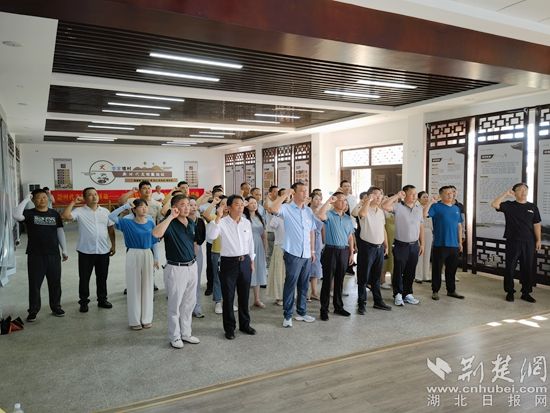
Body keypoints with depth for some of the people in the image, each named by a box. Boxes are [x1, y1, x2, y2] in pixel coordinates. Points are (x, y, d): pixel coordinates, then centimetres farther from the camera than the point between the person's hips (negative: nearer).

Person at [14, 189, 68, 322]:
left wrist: (64, 250, 6)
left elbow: (60, 231, 9)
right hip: (35, 255, -2)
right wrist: (26, 199, -17)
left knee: (55, 283, 10)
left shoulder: (55, 214, 5)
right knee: (34, 284, 6)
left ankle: (56, 307, 25)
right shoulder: (29, 213, -3)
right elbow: (17, 215, -25)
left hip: (53, 254, 2)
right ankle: (33, 310, 19)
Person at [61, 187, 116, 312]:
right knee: (84, 278, 7)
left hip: (103, 250, 3)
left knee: (102, 277, 13)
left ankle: (102, 299, 26)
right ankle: (83, 301, 20)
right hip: (86, 251, -3)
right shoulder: (80, 211, -4)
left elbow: (111, 229, 10)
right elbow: (65, 216, -20)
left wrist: (113, 245, 6)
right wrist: (73, 202, -14)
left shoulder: (105, 211, 7)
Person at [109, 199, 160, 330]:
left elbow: (155, 242, 7)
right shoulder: (128, 223, -4)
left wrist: (156, 258, 4)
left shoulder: (150, 223, 3)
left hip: (148, 256, 3)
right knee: (134, 287, 4)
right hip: (133, 256, -3)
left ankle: (146, 318, 21)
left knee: (147, 287, 9)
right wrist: (126, 206, -15)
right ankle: (135, 320, 15)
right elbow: (111, 216, -15)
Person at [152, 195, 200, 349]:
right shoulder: (170, 224, -14)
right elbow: (156, 233, -36)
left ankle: (186, 333, 31)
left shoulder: (192, 223, 6)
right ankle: (175, 336, 22)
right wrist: (171, 216, -29)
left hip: (192, 267, 7)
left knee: (189, 303, 16)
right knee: (175, 304, 7)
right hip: (176, 268, -6)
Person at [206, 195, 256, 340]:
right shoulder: (222, 222, -10)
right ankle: (229, 328, 21)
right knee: (228, 297, 5)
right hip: (229, 262, -4)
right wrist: (218, 217, -30)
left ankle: (245, 324, 31)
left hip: (245, 262, 4)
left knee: (244, 295, 14)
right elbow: (211, 235, -27)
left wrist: (251, 261, 17)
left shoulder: (247, 222, 5)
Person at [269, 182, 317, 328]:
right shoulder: (287, 208, -7)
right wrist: (285, 194, -21)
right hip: (293, 254, -6)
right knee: (290, 285, 0)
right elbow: (274, 209, -29)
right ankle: (287, 315, 11)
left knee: (304, 285, 15)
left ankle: (302, 312, 28)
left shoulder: (309, 210, 11)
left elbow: (311, 231, 15)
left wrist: (312, 250, 14)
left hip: (306, 254, 6)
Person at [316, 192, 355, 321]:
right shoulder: (329, 215, -5)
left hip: (344, 251, 5)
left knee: (339, 281, 13)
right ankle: (324, 309, 7)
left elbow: (350, 237, 16)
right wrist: (328, 201, -22)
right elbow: (320, 215, -30)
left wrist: (351, 252, 11)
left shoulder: (348, 218, 12)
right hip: (331, 250, -5)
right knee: (327, 280, 0)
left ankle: (338, 306, 25)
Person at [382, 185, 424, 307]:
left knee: (410, 272, 13)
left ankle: (408, 294, 26)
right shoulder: (398, 206, -9)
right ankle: (398, 295, 17)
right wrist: (397, 196, -21)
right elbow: (385, 206, -28)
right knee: (398, 271, 4)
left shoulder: (419, 208, 9)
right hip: (401, 245, -5)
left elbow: (421, 227, 13)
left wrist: (422, 244, 12)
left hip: (414, 245, 5)